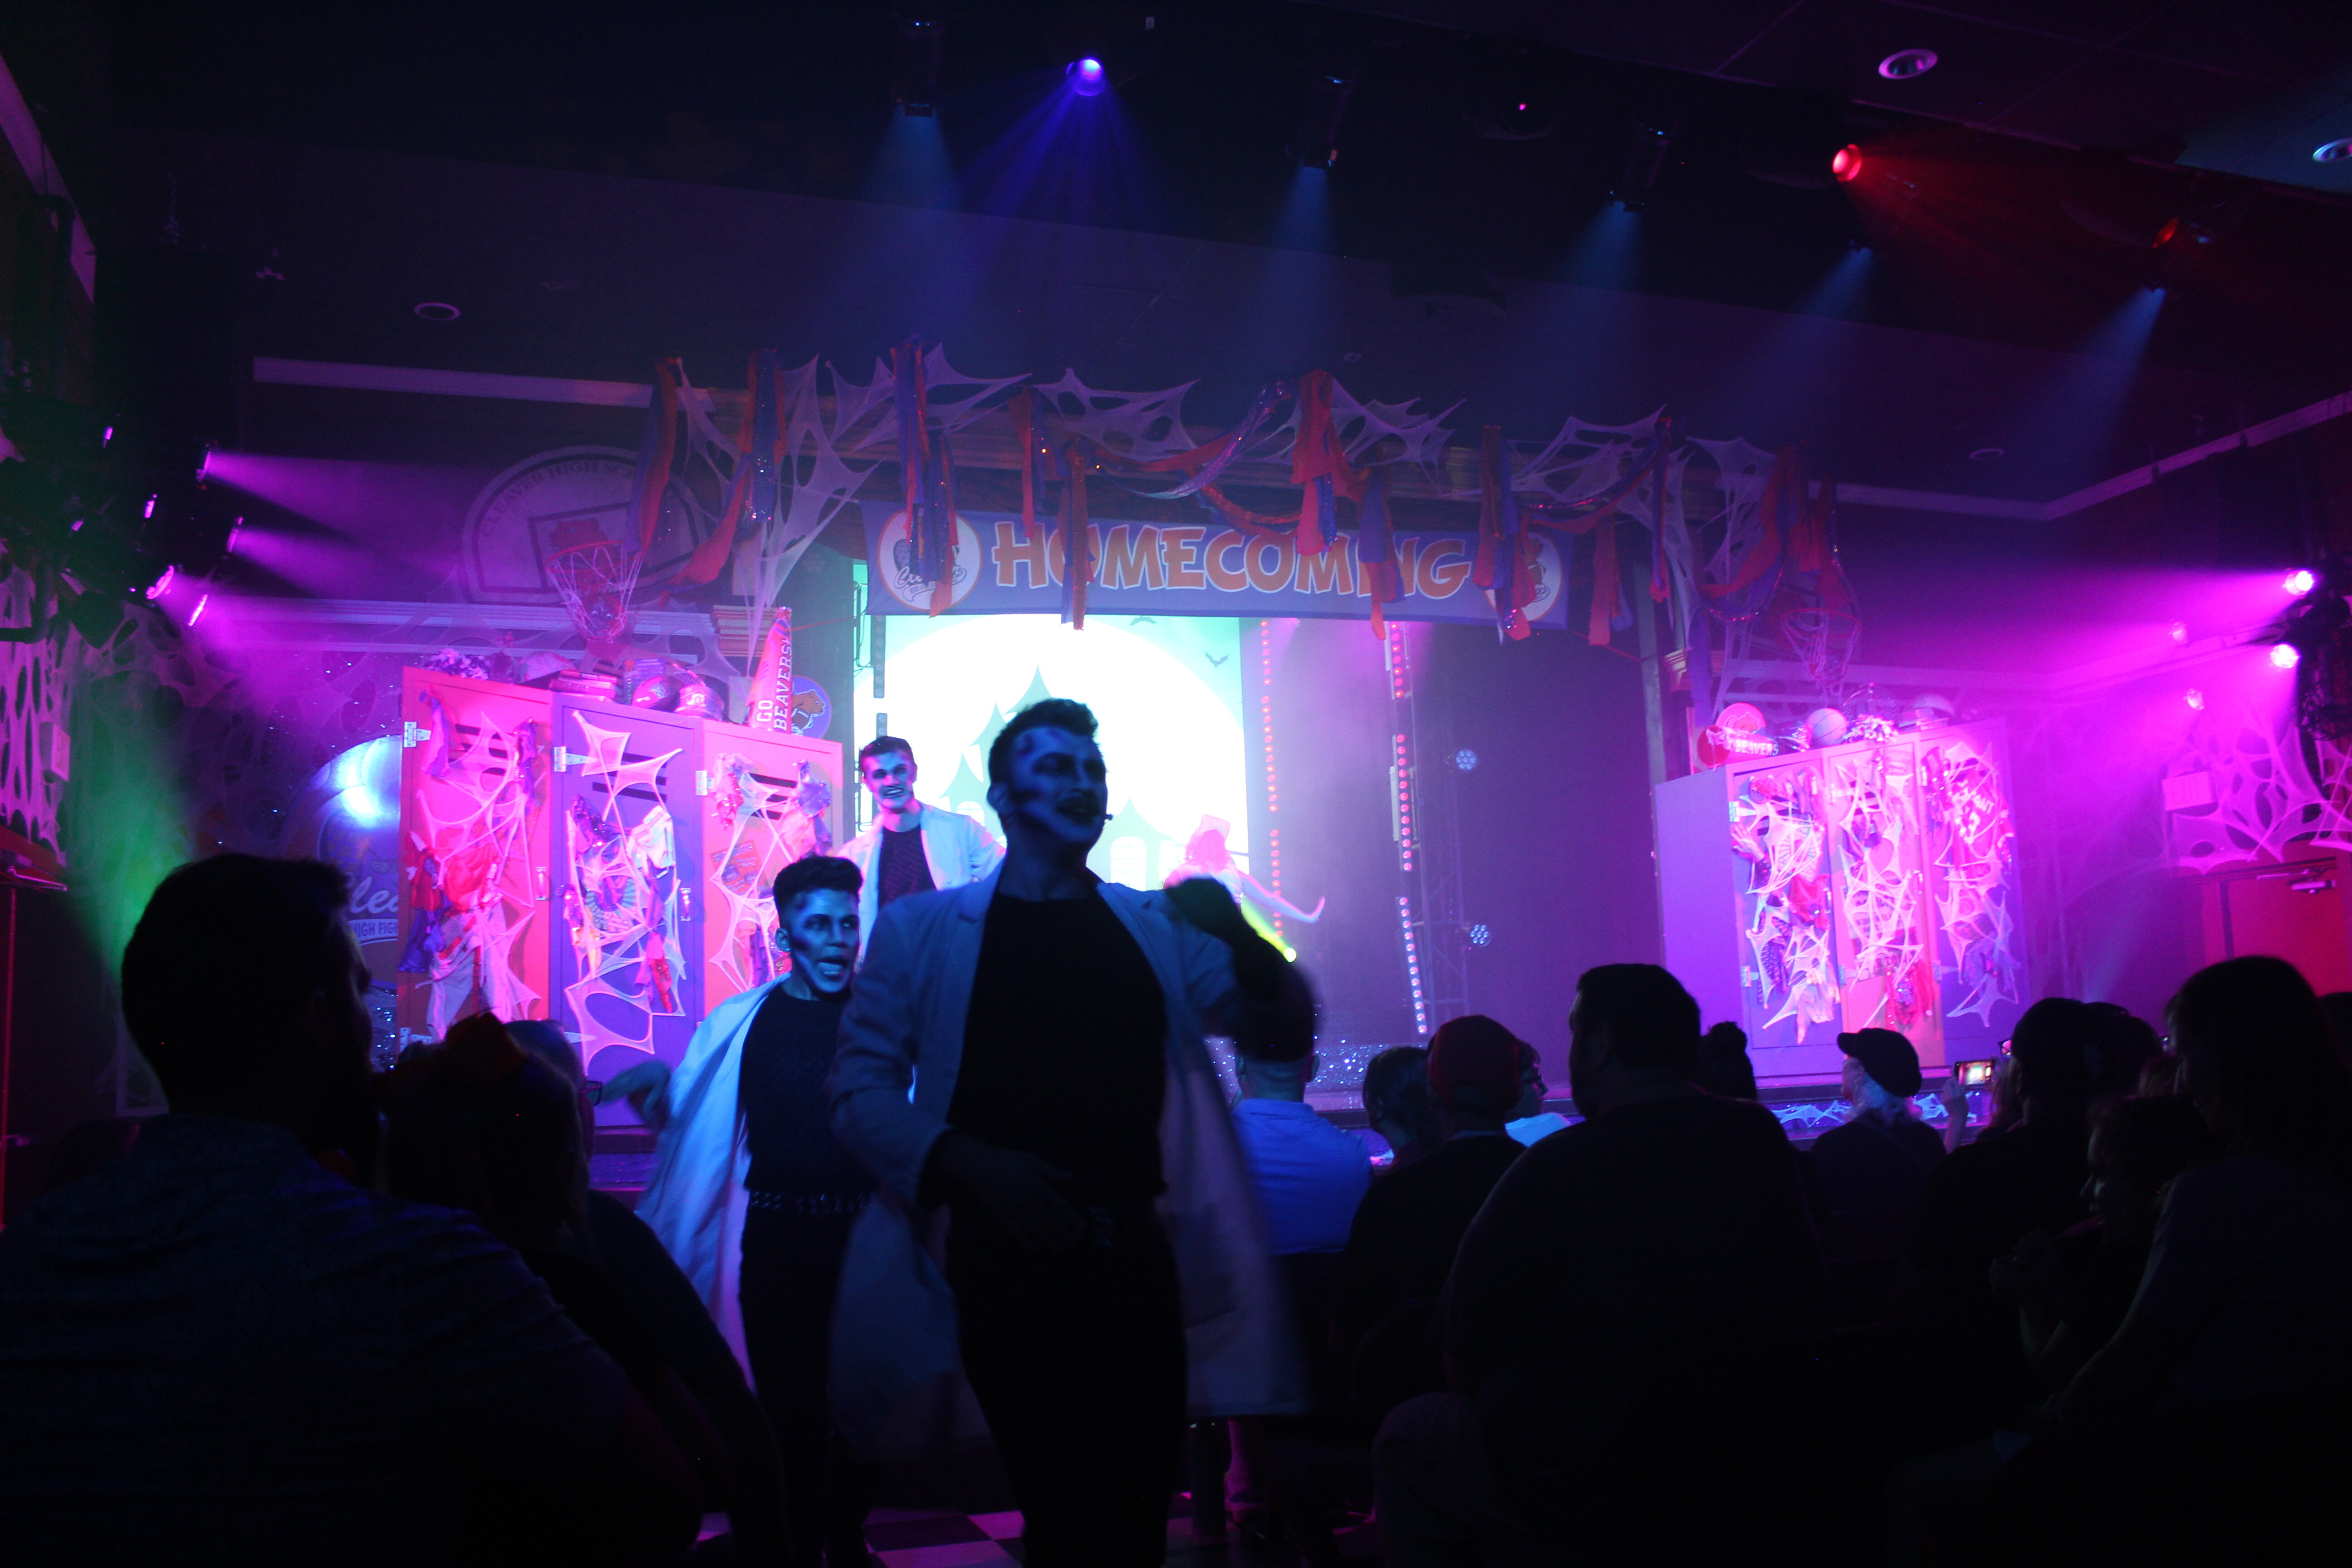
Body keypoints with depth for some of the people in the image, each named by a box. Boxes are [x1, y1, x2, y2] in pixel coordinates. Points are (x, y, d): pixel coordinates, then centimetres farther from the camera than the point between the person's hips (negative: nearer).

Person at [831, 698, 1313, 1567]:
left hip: (1136, 1260, 4)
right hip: (1009, 1263, -3)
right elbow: (861, 1088, -2)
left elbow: (1284, 1034, 7)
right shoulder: (923, 929, 2)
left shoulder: (1156, 927, 10)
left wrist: (1240, 938, -13)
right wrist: (970, 1166, -18)